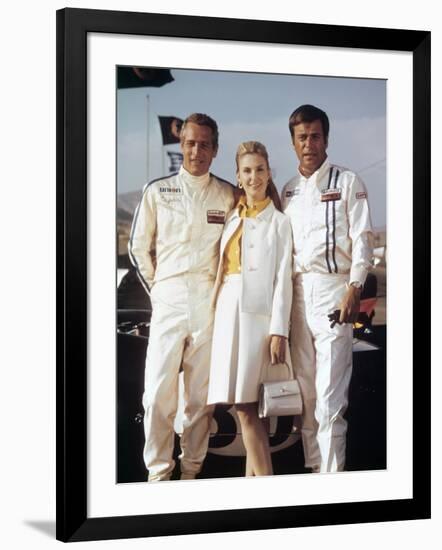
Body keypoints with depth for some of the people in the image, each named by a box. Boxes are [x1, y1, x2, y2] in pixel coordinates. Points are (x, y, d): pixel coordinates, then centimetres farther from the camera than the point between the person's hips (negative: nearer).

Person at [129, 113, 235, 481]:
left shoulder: (228, 195, 9)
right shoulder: (158, 191, 9)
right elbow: (138, 248, 12)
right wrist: (158, 288, 9)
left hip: (211, 300, 0)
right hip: (169, 299, 0)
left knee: (202, 392, 4)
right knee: (159, 391, -5)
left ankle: (192, 468, 13)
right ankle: (159, 472, 3)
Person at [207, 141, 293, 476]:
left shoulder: (279, 222, 2)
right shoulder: (233, 218, 17)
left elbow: (283, 279, -4)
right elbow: (223, 268, 16)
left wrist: (279, 330, -12)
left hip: (258, 313, -5)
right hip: (228, 312, 5)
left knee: (246, 403, -10)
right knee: (243, 404, 2)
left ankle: (261, 476, -4)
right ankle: (258, 475, 7)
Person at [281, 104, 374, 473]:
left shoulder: (347, 182, 3)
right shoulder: (289, 191, 17)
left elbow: (362, 239, -4)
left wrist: (354, 289, -15)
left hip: (332, 288, -5)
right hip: (297, 291, 5)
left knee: (330, 392, -9)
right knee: (305, 390, 7)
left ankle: (332, 471, -5)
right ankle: (313, 466, 14)